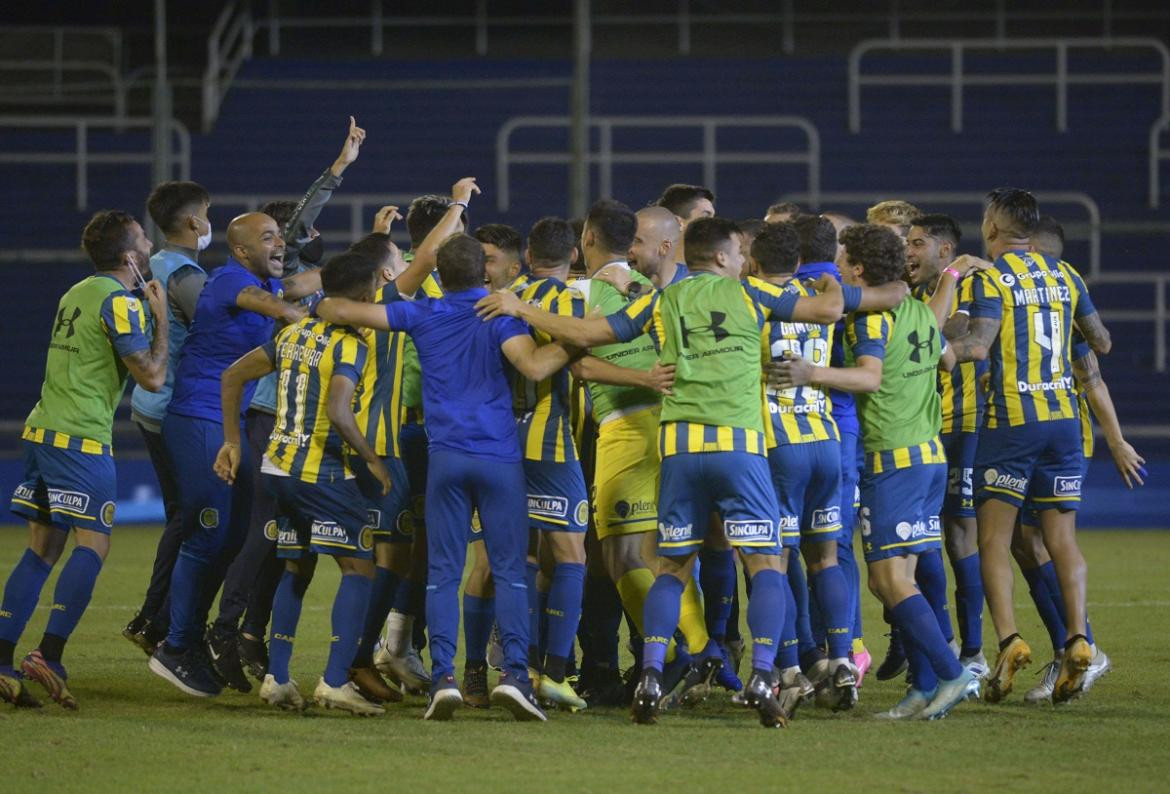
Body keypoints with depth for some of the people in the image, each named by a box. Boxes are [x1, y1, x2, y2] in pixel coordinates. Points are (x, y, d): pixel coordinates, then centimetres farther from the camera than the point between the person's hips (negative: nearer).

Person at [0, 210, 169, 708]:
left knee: (43, 550, 8)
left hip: (42, 430, 9)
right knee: (93, 546, -8)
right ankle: (49, 657, -18)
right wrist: (161, 315, 0)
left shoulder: (77, 294, 17)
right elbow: (152, 376, -12)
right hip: (81, 438, -9)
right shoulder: (119, 302, -10)